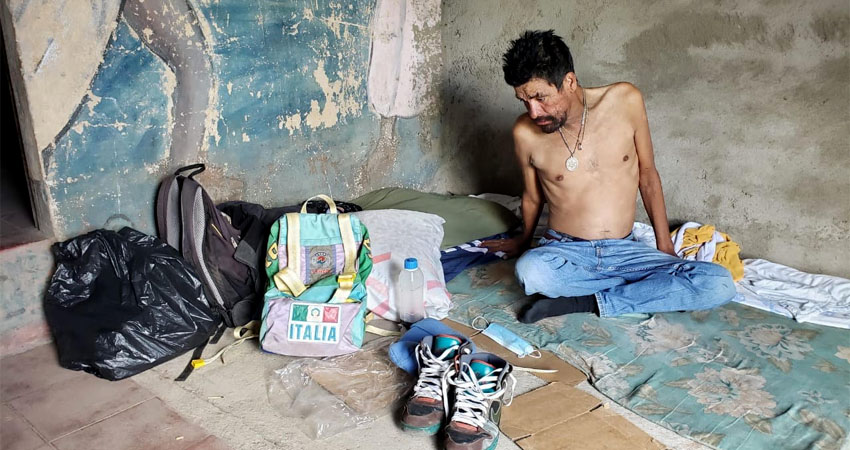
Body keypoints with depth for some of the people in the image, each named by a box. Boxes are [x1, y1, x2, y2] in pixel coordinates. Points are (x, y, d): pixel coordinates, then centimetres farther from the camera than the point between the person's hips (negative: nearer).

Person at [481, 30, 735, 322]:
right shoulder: (525, 133, -7)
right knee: (530, 272, -37)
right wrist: (524, 241, 28)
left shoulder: (625, 100, -6)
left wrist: (665, 247, 8)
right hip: (565, 253, -1)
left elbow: (647, 174, 7)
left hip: (625, 251, 1)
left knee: (719, 284, -21)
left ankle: (589, 302, -16)